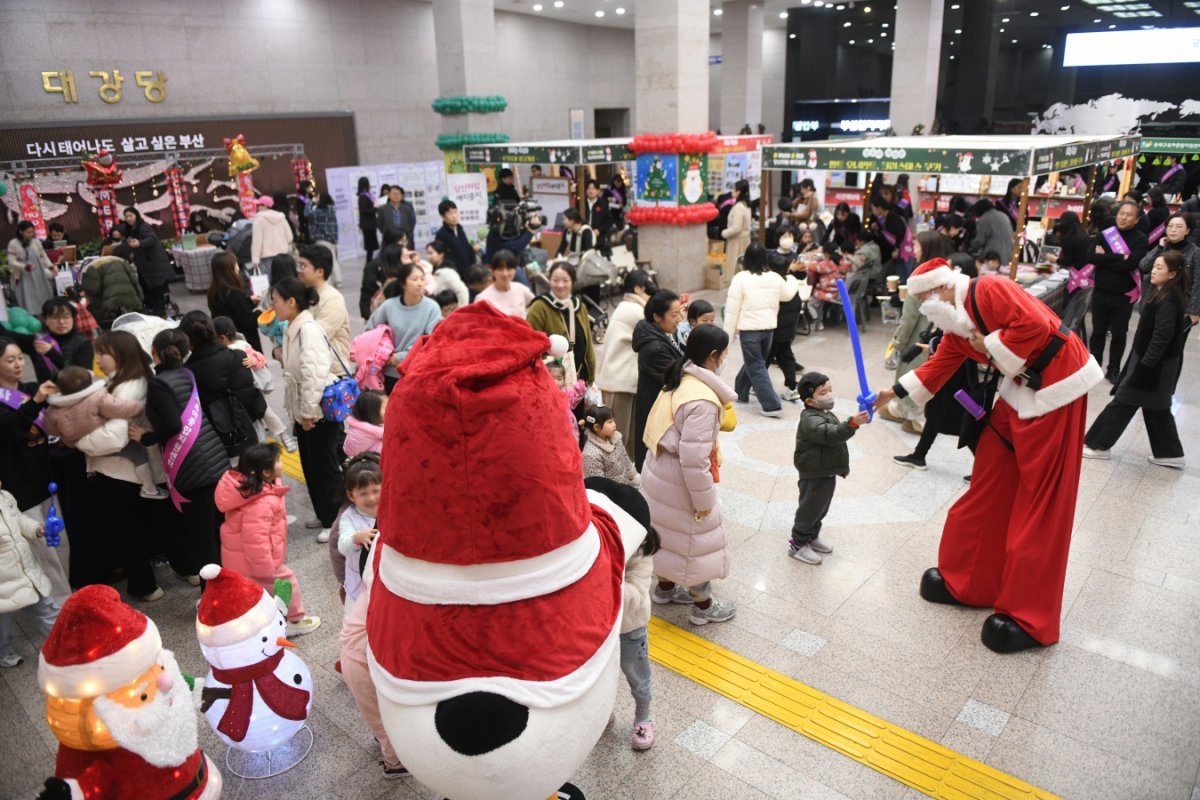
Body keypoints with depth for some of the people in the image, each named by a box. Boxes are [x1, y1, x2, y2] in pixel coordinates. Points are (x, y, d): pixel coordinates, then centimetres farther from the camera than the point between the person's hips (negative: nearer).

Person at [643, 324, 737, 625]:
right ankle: (703, 606, 29)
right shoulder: (703, 399, -30)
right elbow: (694, 458, -30)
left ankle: (665, 587, 46)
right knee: (697, 540, 11)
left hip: (660, 470, 9)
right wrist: (704, 500, -19)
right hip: (680, 481, -9)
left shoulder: (680, 380, -1)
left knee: (670, 533, 26)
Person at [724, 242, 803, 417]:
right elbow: (788, 294, 21)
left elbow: (732, 308, -10)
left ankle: (772, 405, -7)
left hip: (749, 329, -5)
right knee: (753, 361, 22)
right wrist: (791, 275, 37)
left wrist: (728, 333, -1)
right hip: (769, 328, 6)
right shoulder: (775, 278, 3)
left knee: (756, 367, -1)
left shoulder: (740, 279, -12)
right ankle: (740, 392, 39)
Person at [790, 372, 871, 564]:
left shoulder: (826, 413, 8)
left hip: (827, 472, 10)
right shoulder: (810, 419, -25)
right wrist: (853, 423, -56)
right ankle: (797, 544, 16)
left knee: (821, 508, 22)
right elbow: (831, 434, -42)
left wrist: (842, 466, 27)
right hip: (814, 475, -10)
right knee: (810, 509, 2)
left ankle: (812, 537, 39)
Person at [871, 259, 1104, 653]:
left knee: (1039, 502, -3)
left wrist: (992, 347, -16)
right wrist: (893, 393, 16)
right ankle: (967, 580, 27)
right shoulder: (955, 325, 9)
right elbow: (938, 366, 16)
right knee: (989, 489, 12)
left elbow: (1036, 325, -28)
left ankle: (1029, 617, 7)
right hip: (1019, 391, 9)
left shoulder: (989, 290, -18)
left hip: (1055, 387, -9)